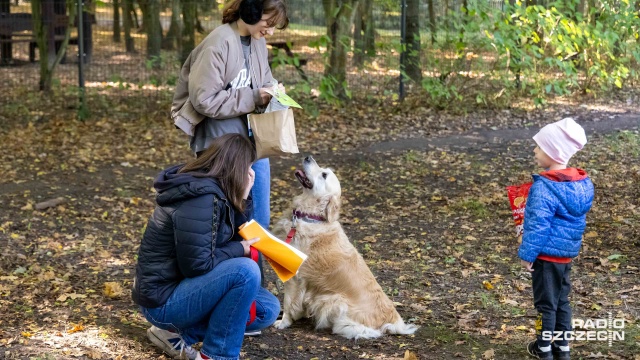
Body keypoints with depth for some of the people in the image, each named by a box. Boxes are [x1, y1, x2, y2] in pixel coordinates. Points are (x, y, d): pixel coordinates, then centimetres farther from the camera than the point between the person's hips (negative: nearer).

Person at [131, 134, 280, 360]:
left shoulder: (212, 189, 5)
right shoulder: (199, 198, -24)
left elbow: (235, 237, 7)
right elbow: (197, 264, -26)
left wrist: (243, 198, -2)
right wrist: (239, 250, -12)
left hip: (183, 284, 10)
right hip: (163, 299, -10)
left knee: (268, 309, 8)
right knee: (245, 270, -26)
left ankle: (177, 332, 9)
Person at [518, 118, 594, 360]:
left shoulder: (544, 187, -25)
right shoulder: (582, 183, 1)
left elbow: (537, 225, -23)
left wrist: (527, 254, -14)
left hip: (547, 254, -7)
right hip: (567, 252, 8)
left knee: (546, 302, 6)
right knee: (562, 301, 18)